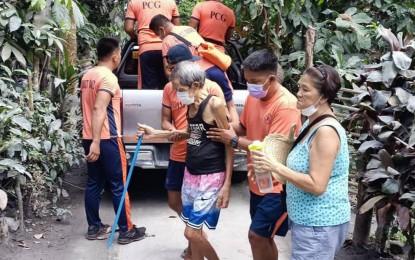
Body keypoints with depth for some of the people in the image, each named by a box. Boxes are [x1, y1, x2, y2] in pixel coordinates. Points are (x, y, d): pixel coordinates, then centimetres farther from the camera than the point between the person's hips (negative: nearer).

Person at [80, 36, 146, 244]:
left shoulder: (87, 76, 13)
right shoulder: (108, 77, -14)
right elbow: (99, 109, -24)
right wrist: (97, 142, -27)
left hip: (89, 138, 9)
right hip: (106, 139, -9)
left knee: (94, 183, 13)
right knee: (119, 185, -1)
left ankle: (94, 228, 20)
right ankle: (126, 231, 5)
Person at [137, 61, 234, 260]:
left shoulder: (214, 104, -16)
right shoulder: (191, 105, 6)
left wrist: (227, 184, -16)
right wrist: (155, 134, 18)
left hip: (211, 177, -7)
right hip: (190, 174, 8)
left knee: (192, 233, -6)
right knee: (193, 230, 13)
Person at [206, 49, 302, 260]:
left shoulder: (286, 106, -23)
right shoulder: (253, 97, 2)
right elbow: (243, 126, 16)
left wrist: (234, 141, -19)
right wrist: (222, 127, -4)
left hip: (276, 186, -8)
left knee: (256, 235, -6)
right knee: (263, 237, 17)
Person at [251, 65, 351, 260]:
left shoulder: (326, 131, -22)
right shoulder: (312, 123, 9)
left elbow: (316, 185, -26)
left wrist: (275, 167, -24)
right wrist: (272, 165, 7)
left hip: (319, 225, -10)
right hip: (308, 220, 10)